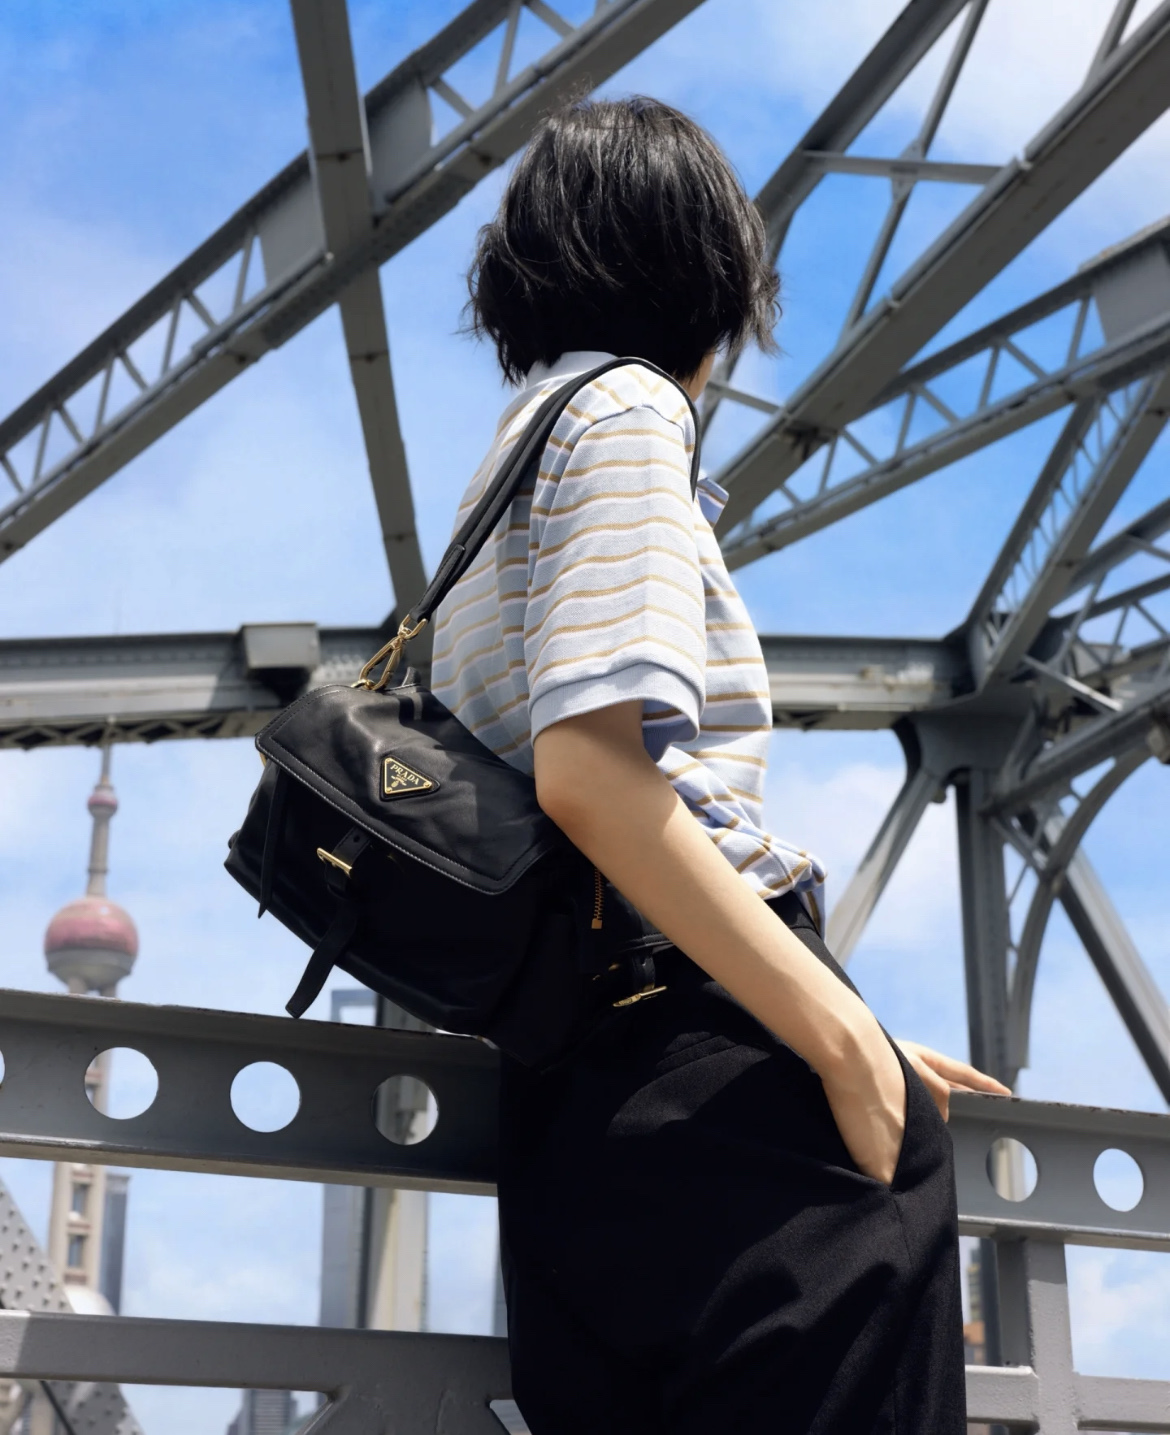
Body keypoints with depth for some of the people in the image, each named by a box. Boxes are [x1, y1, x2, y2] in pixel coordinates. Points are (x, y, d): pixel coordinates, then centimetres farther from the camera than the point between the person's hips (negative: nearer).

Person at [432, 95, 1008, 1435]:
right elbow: (592, 772, -16)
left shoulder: (501, 466, 27)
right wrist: (849, 1042, -13)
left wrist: (851, 1032, 24)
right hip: (712, 1063, -9)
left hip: (563, 1096, 9)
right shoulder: (625, 406, 0)